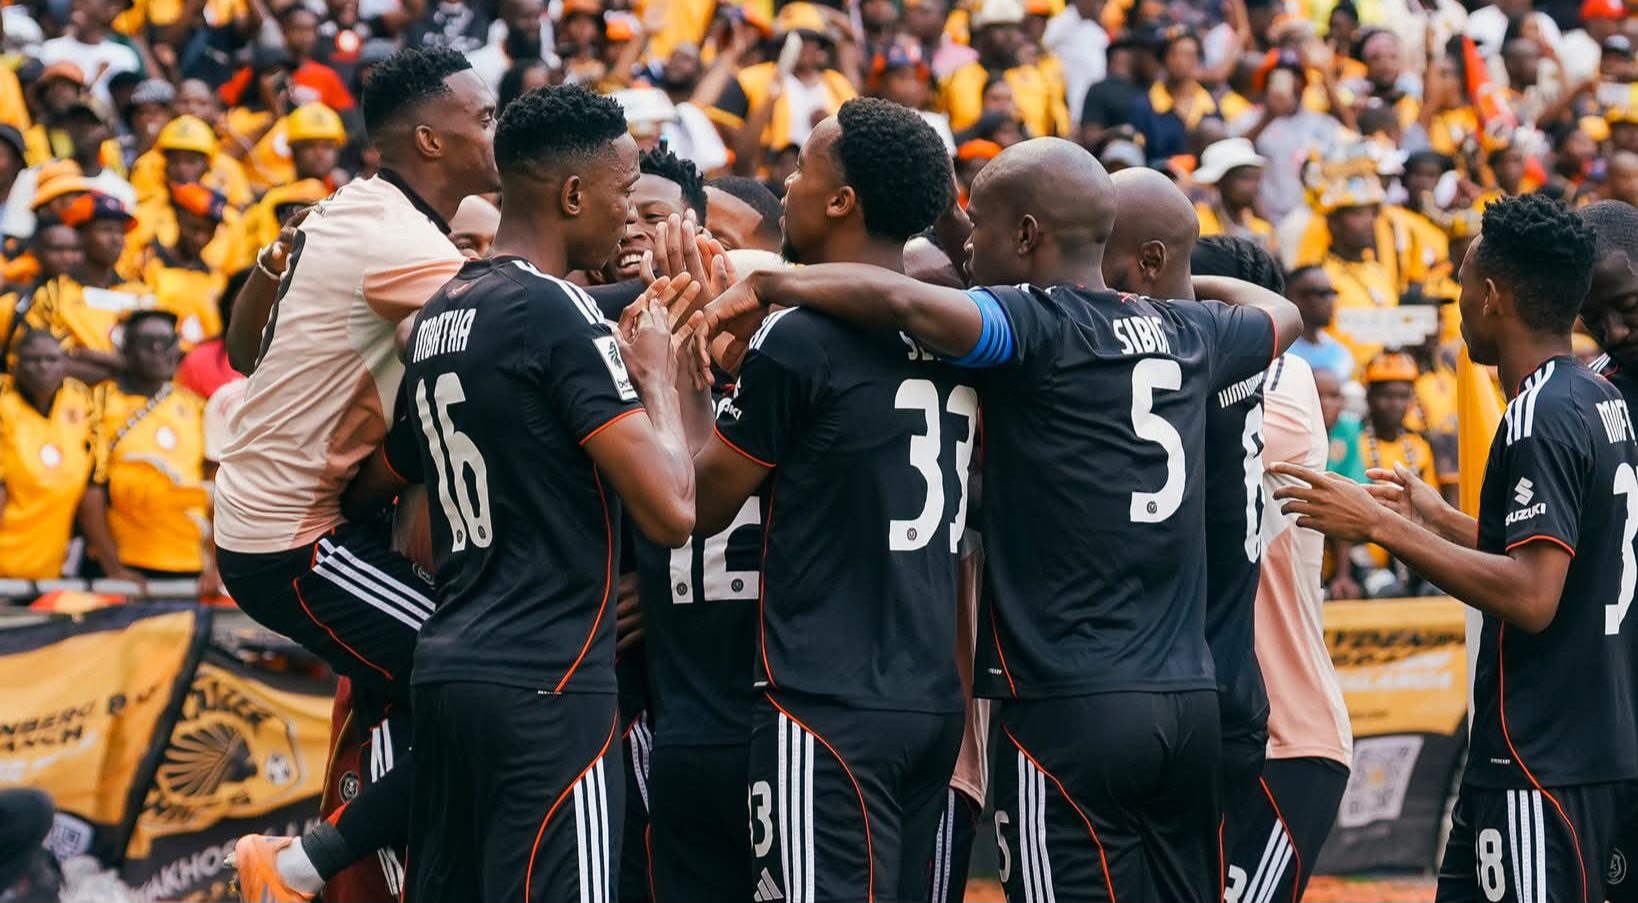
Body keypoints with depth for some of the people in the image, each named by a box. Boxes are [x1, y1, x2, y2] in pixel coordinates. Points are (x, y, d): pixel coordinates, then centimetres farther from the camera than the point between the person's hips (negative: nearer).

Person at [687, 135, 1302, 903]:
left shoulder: (1037, 328, -8)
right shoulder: (1186, 335, 13)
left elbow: (904, 302, -26)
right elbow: (1279, 314, 35)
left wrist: (767, 285, -12)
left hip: (1068, 707, -7)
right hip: (1188, 703, 7)